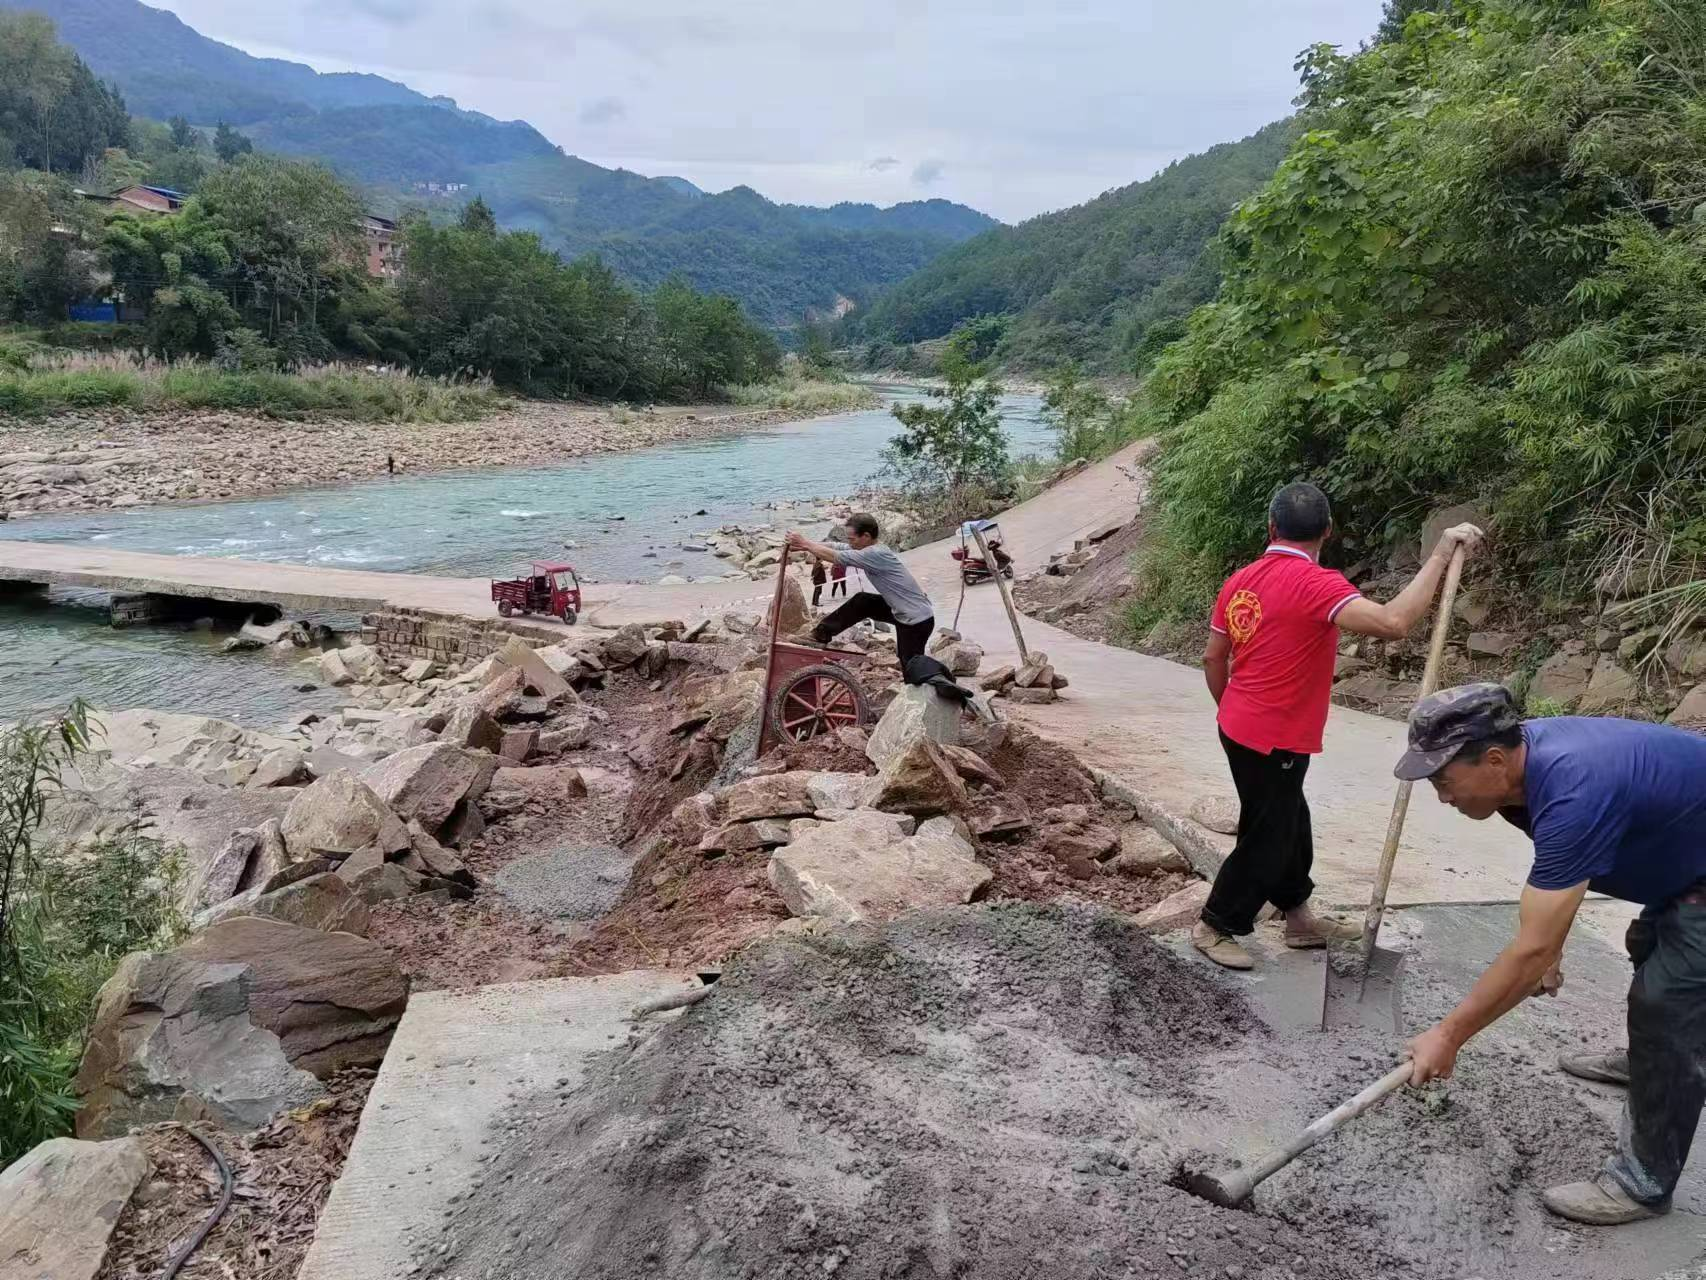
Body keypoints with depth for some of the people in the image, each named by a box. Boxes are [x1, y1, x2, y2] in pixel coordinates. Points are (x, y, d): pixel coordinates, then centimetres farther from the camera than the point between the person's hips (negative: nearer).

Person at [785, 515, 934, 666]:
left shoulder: (876, 554, -24)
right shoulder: (868, 549, 4)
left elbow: (836, 557, -22)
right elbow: (835, 546, 4)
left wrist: (805, 543, -13)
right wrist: (805, 545, -4)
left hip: (918, 620, -9)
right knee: (861, 601, 11)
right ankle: (823, 632, 22)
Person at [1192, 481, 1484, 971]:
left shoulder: (1241, 581, 4)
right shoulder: (1315, 583, -21)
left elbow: (1213, 659, 10)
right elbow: (1391, 623, -34)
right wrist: (1440, 555, -28)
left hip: (1240, 729, 9)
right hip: (1274, 741, -9)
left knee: (1288, 825, 22)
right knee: (1266, 838, 7)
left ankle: (1300, 919, 36)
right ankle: (1214, 927, 20)